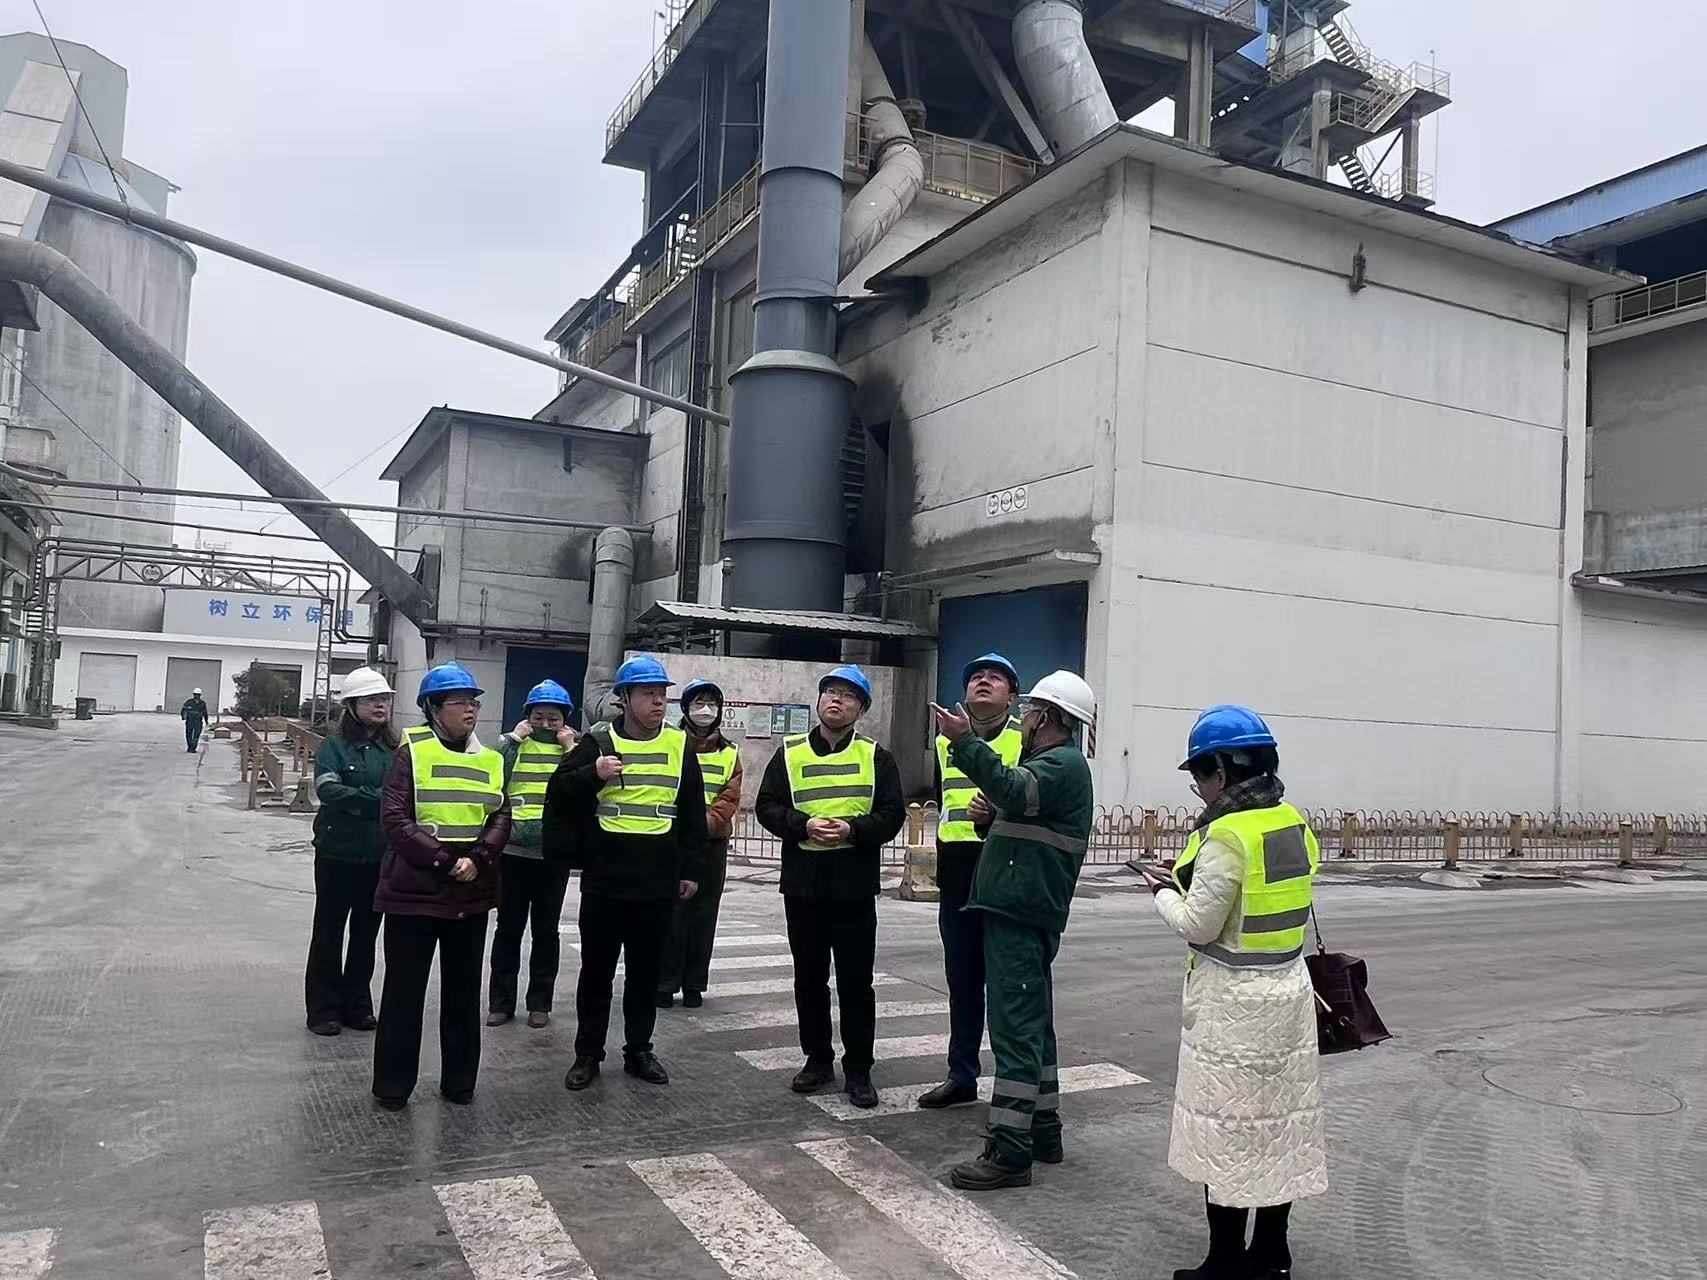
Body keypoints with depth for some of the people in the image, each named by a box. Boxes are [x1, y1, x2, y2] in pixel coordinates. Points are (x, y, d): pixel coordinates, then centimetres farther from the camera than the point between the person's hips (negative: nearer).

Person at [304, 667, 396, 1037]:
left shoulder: (395, 747, 2)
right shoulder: (335, 745, -6)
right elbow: (327, 789, -20)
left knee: (366, 931, 14)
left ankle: (356, 1004, 26)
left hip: (381, 856, 3)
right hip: (339, 853, -3)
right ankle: (323, 1009, 18)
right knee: (329, 931, 8)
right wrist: (376, 799, -26)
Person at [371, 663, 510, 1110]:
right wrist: (445, 860, -17)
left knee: (463, 991, 13)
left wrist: (477, 859, -15)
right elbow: (395, 819, -12)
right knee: (404, 990, 6)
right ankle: (393, 1084, 19)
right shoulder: (412, 753, -5)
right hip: (414, 892, -4)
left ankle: (459, 1081, 25)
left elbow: (500, 818, 3)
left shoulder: (489, 761, 9)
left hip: (471, 895, 4)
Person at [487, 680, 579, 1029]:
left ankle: (540, 1002, 19)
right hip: (514, 851, 0)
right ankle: (501, 1001, 18)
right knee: (508, 928, 7)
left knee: (546, 929, 9)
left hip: (554, 854, 0)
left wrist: (571, 749, -12)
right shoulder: (512, 743, 4)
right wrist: (513, 739, -11)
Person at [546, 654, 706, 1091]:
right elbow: (557, 791, -3)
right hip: (603, 881, -2)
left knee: (646, 971, 12)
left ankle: (639, 1051, 25)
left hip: (658, 883, 2)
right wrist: (592, 773, -20)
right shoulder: (598, 741, -2)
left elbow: (693, 814, 12)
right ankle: (587, 1054, 21)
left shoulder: (679, 746, 5)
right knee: (596, 970, 8)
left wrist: (691, 869, 9)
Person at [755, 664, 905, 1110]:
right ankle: (818, 1060, 26)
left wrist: (853, 829, -17)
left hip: (855, 886, -1)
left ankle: (858, 1071, 15)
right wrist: (804, 825, -15)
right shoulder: (790, 753, 6)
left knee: (856, 982, 4)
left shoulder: (876, 757, 4)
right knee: (809, 980, 12)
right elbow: (768, 808, 2)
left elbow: (892, 815, -1)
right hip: (803, 884, 2)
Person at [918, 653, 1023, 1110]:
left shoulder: (1026, 740, -5)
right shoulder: (946, 740, 12)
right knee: (962, 981, 14)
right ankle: (961, 1076, 26)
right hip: (957, 878, 6)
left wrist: (998, 815, -28)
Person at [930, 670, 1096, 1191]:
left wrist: (966, 741, -38)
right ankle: (1043, 1129, 28)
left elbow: (1016, 792, -31)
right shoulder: (1057, 763, 22)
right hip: (1024, 911, 11)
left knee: (1015, 1027, -9)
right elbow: (1022, 802, 30)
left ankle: (1010, 1152, -7)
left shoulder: (1063, 763, -11)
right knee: (1031, 1024, 17)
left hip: (1020, 914, -11)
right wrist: (997, 815, 13)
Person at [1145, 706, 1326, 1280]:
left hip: (1233, 1002, -8)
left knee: (1227, 1130, 4)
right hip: (1287, 990, 8)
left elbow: (1198, 926, -19)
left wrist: (1165, 894, 0)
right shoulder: (1294, 823, 3)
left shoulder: (1227, 834, -21)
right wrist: (1194, 877, 11)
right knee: (1279, 1122, 16)